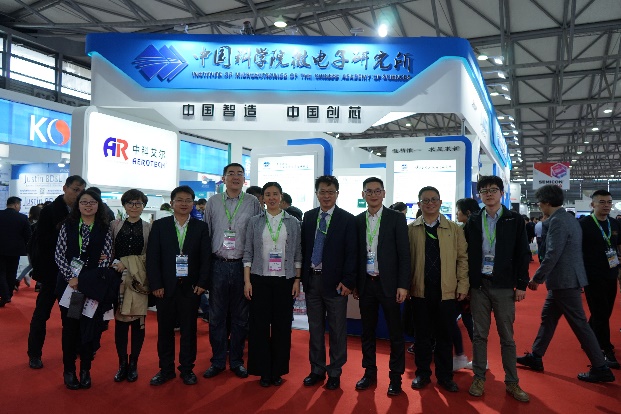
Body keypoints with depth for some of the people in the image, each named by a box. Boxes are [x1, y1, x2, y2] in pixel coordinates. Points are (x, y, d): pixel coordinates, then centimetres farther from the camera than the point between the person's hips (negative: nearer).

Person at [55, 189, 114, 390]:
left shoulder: (104, 229, 1)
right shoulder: (68, 225, 3)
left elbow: (106, 258, -4)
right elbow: (59, 254, -1)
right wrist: (70, 277, -11)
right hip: (68, 283, 1)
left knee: (90, 327, 4)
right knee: (70, 326, 7)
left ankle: (85, 370, 19)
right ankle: (69, 370, 21)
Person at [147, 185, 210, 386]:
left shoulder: (201, 227, 4)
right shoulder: (159, 226, 4)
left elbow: (205, 258, 2)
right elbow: (152, 257, 0)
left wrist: (201, 283, -7)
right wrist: (156, 285, -7)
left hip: (191, 286, 0)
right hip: (166, 286, 0)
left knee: (189, 329, 6)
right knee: (165, 329, 9)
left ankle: (187, 368, 20)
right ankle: (166, 369, 23)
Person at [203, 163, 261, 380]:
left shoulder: (253, 202, 2)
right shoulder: (213, 202, 6)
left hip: (242, 265, -1)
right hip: (218, 264, 1)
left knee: (240, 317, 9)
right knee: (216, 316, 7)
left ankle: (236, 361, 23)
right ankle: (217, 361, 22)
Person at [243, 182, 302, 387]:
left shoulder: (293, 222, 5)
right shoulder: (255, 222, 4)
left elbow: (298, 253, 6)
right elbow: (248, 253, 4)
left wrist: (297, 280, 0)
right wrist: (247, 281, -2)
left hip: (285, 280, 0)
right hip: (260, 279, 0)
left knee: (282, 325, 5)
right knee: (259, 325, 2)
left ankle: (278, 371, 20)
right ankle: (263, 371, 17)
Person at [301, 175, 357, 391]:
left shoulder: (347, 220, -4)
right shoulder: (308, 217, 9)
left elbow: (352, 253, -7)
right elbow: (303, 247, 10)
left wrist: (347, 281, -13)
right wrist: (302, 276, 5)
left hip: (335, 281, -4)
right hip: (312, 279, 4)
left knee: (337, 330, 6)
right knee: (315, 328, 13)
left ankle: (335, 372, 21)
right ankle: (317, 369, 27)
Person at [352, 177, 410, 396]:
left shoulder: (396, 218, -3)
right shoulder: (357, 221, 6)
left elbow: (404, 253, -6)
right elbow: (356, 254, 8)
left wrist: (403, 285, -11)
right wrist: (354, 283, 6)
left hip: (388, 283, -3)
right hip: (365, 284, 3)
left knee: (395, 332, 5)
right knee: (367, 331, 13)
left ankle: (396, 377, 19)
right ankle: (370, 372, 27)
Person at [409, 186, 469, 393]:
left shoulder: (455, 229, 4)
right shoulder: (410, 229, 2)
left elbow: (462, 258, 3)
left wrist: (463, 285, -2)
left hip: (447, 291, 1)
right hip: (420, 290, 0)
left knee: (444, 335, 10)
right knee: (422, 335, 10)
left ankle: (445, 375, 25)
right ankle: (422, 374, 25)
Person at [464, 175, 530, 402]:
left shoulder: (515, 220, 1)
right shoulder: (473, 221, 5)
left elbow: (522, 254, 0)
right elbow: (466, 253, 4)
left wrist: (521, 284, -4)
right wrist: (466, 283, 0)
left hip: (504, 286, -1)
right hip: (479, 284, 1)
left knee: (507, 336, 7)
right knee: (479, 334, 8)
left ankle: (512, 382, 19)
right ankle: (479, 378, 19)